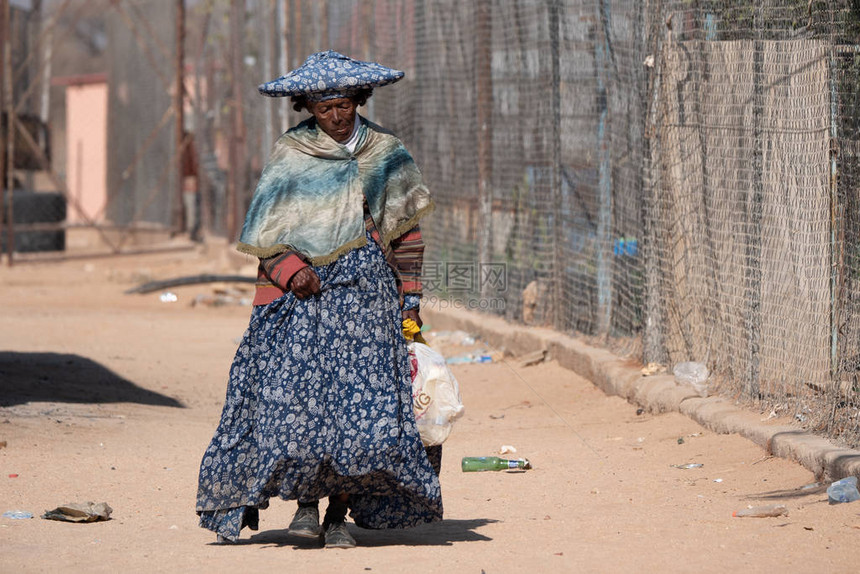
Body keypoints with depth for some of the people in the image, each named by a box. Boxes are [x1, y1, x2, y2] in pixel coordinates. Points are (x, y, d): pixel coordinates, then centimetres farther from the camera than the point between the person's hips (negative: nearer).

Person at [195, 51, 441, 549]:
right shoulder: (289, 157, 4)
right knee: (296, 397, -13)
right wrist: (292, 270, -14)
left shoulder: (386, 154, 9)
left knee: (363, 402, -7)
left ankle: (340, 513, 1)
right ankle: (307, 499, 5)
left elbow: (406, 233, 13)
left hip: (367, 296, 1)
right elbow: (264, 235, 4)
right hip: (303, 297, -1)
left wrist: (410, 298, 8)